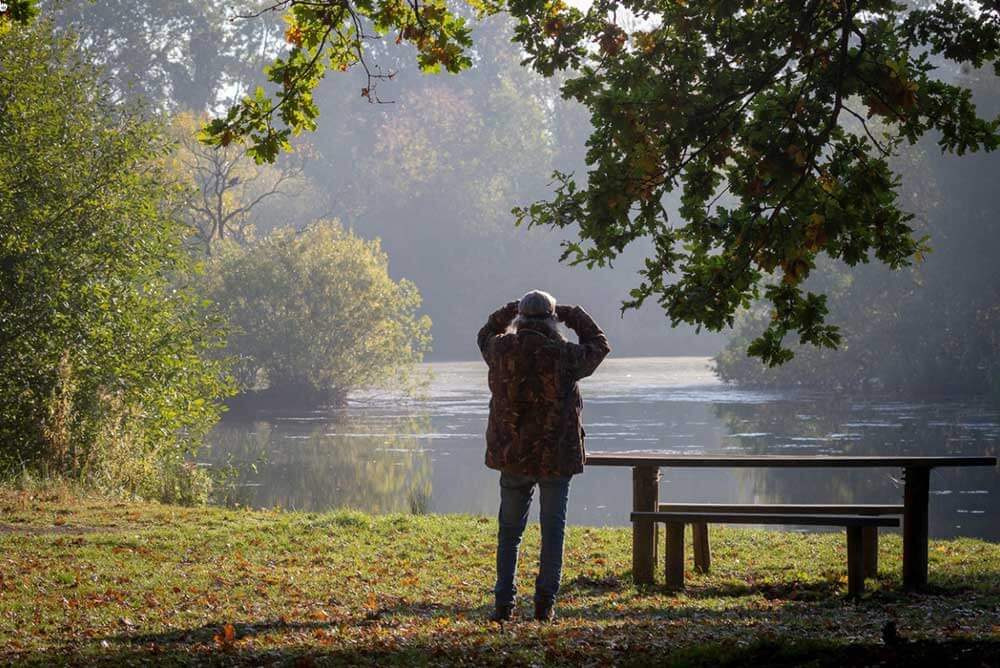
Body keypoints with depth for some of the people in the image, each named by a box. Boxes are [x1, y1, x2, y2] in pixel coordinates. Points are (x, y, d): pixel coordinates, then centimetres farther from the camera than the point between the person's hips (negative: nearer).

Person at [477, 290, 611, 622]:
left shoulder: (502, 351, -4)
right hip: (556, 457, -2)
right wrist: (573, 316, 16)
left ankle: (504, 604, 7)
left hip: (512, 457, 3)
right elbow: (598, 346, 8)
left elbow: (486, 334, 21)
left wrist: (508, 312, 26)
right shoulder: (564, 356, -13)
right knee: (552, 531, 7)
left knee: (509, 532, 13)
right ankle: (544, 602, 1)